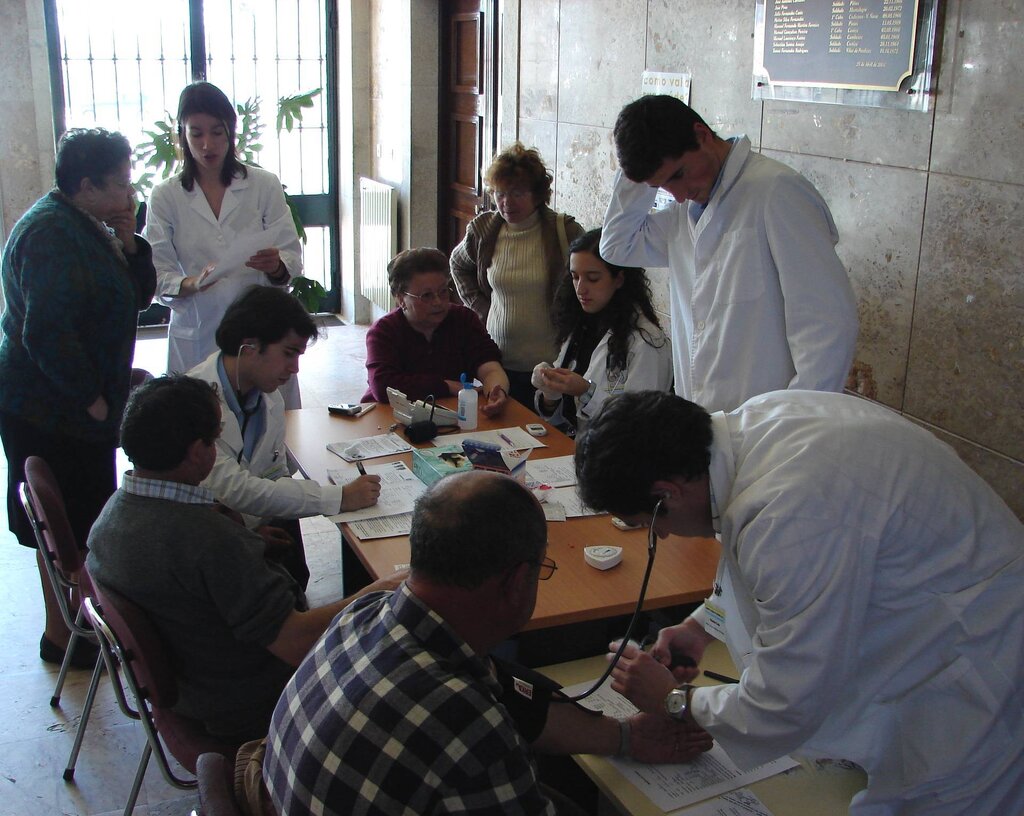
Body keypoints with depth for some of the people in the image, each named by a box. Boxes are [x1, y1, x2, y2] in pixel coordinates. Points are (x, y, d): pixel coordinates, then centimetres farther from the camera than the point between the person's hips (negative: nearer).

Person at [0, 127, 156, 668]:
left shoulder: (90, 227, 11)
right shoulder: (52, 233, -21)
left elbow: (139, 294, 13)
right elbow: (46, 332, -27)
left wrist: (128, 242, -3)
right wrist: (91, 397, -19)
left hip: (81, 405, 10)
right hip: (50, 410, -10)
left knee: (84, 521, 18)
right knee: (64, 526, 2)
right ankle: (61, 636, 16)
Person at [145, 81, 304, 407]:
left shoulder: (264, 185, 5)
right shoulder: (166, 196, 5)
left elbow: (293, 256, 1)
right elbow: (157, 274, 0)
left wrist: (276, 265, -21)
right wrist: (192, 283, -21)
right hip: (196, 338, 0)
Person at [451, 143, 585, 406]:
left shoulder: (565, 231, -7)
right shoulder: (482, 229, 2)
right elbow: (458, 265, 23)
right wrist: (480, 308, 12)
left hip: (551, 364, -3)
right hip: (498, 362, 3)